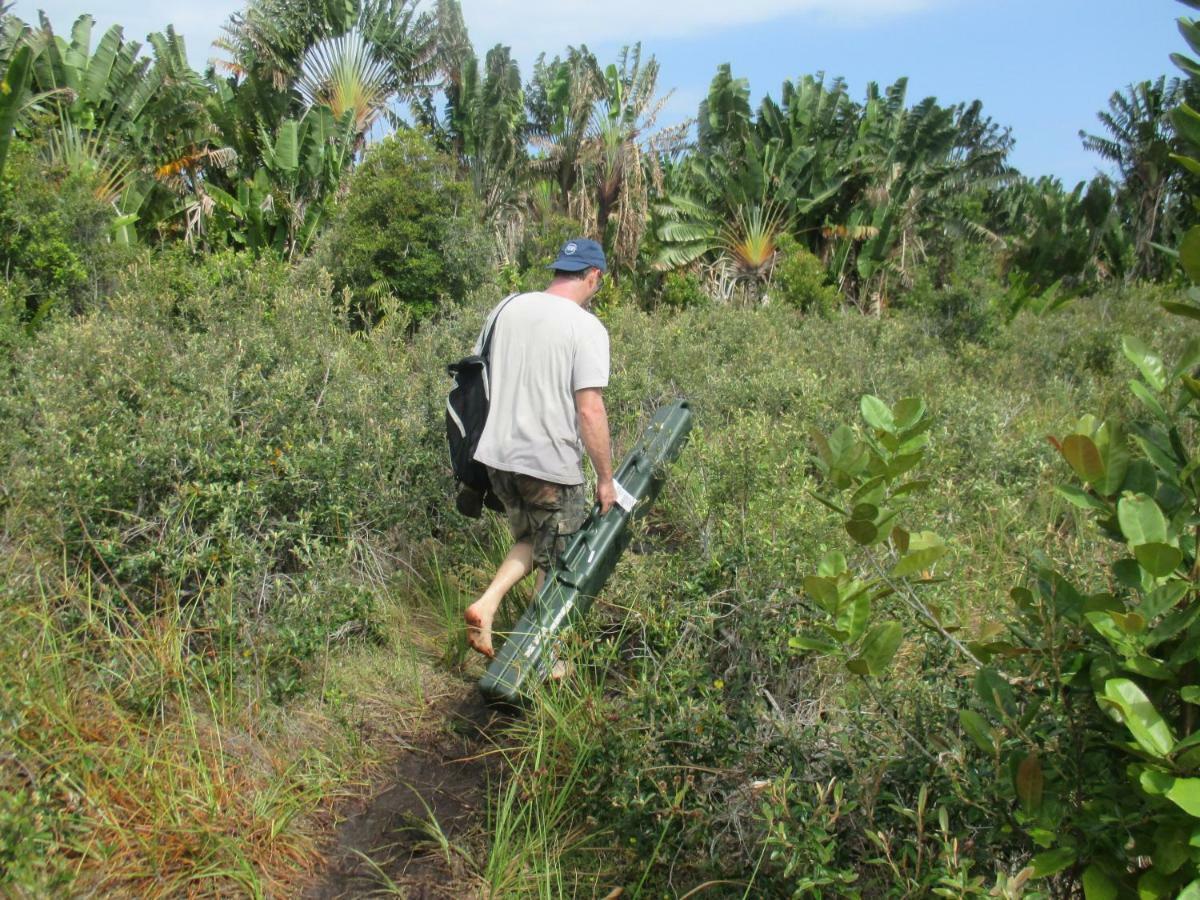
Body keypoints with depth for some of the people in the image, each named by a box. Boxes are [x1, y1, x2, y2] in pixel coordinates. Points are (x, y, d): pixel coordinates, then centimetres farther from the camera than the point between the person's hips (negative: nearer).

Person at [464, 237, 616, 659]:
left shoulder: (507, 308, 6)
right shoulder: (586, 327, -14)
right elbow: (590, 410, -18)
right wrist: (605, 478, -9)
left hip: (497, 455, 6)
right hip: (551, 465, -6)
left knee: (531, 541, 27)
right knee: (556, 563, 13)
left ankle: (486, 605, 10)